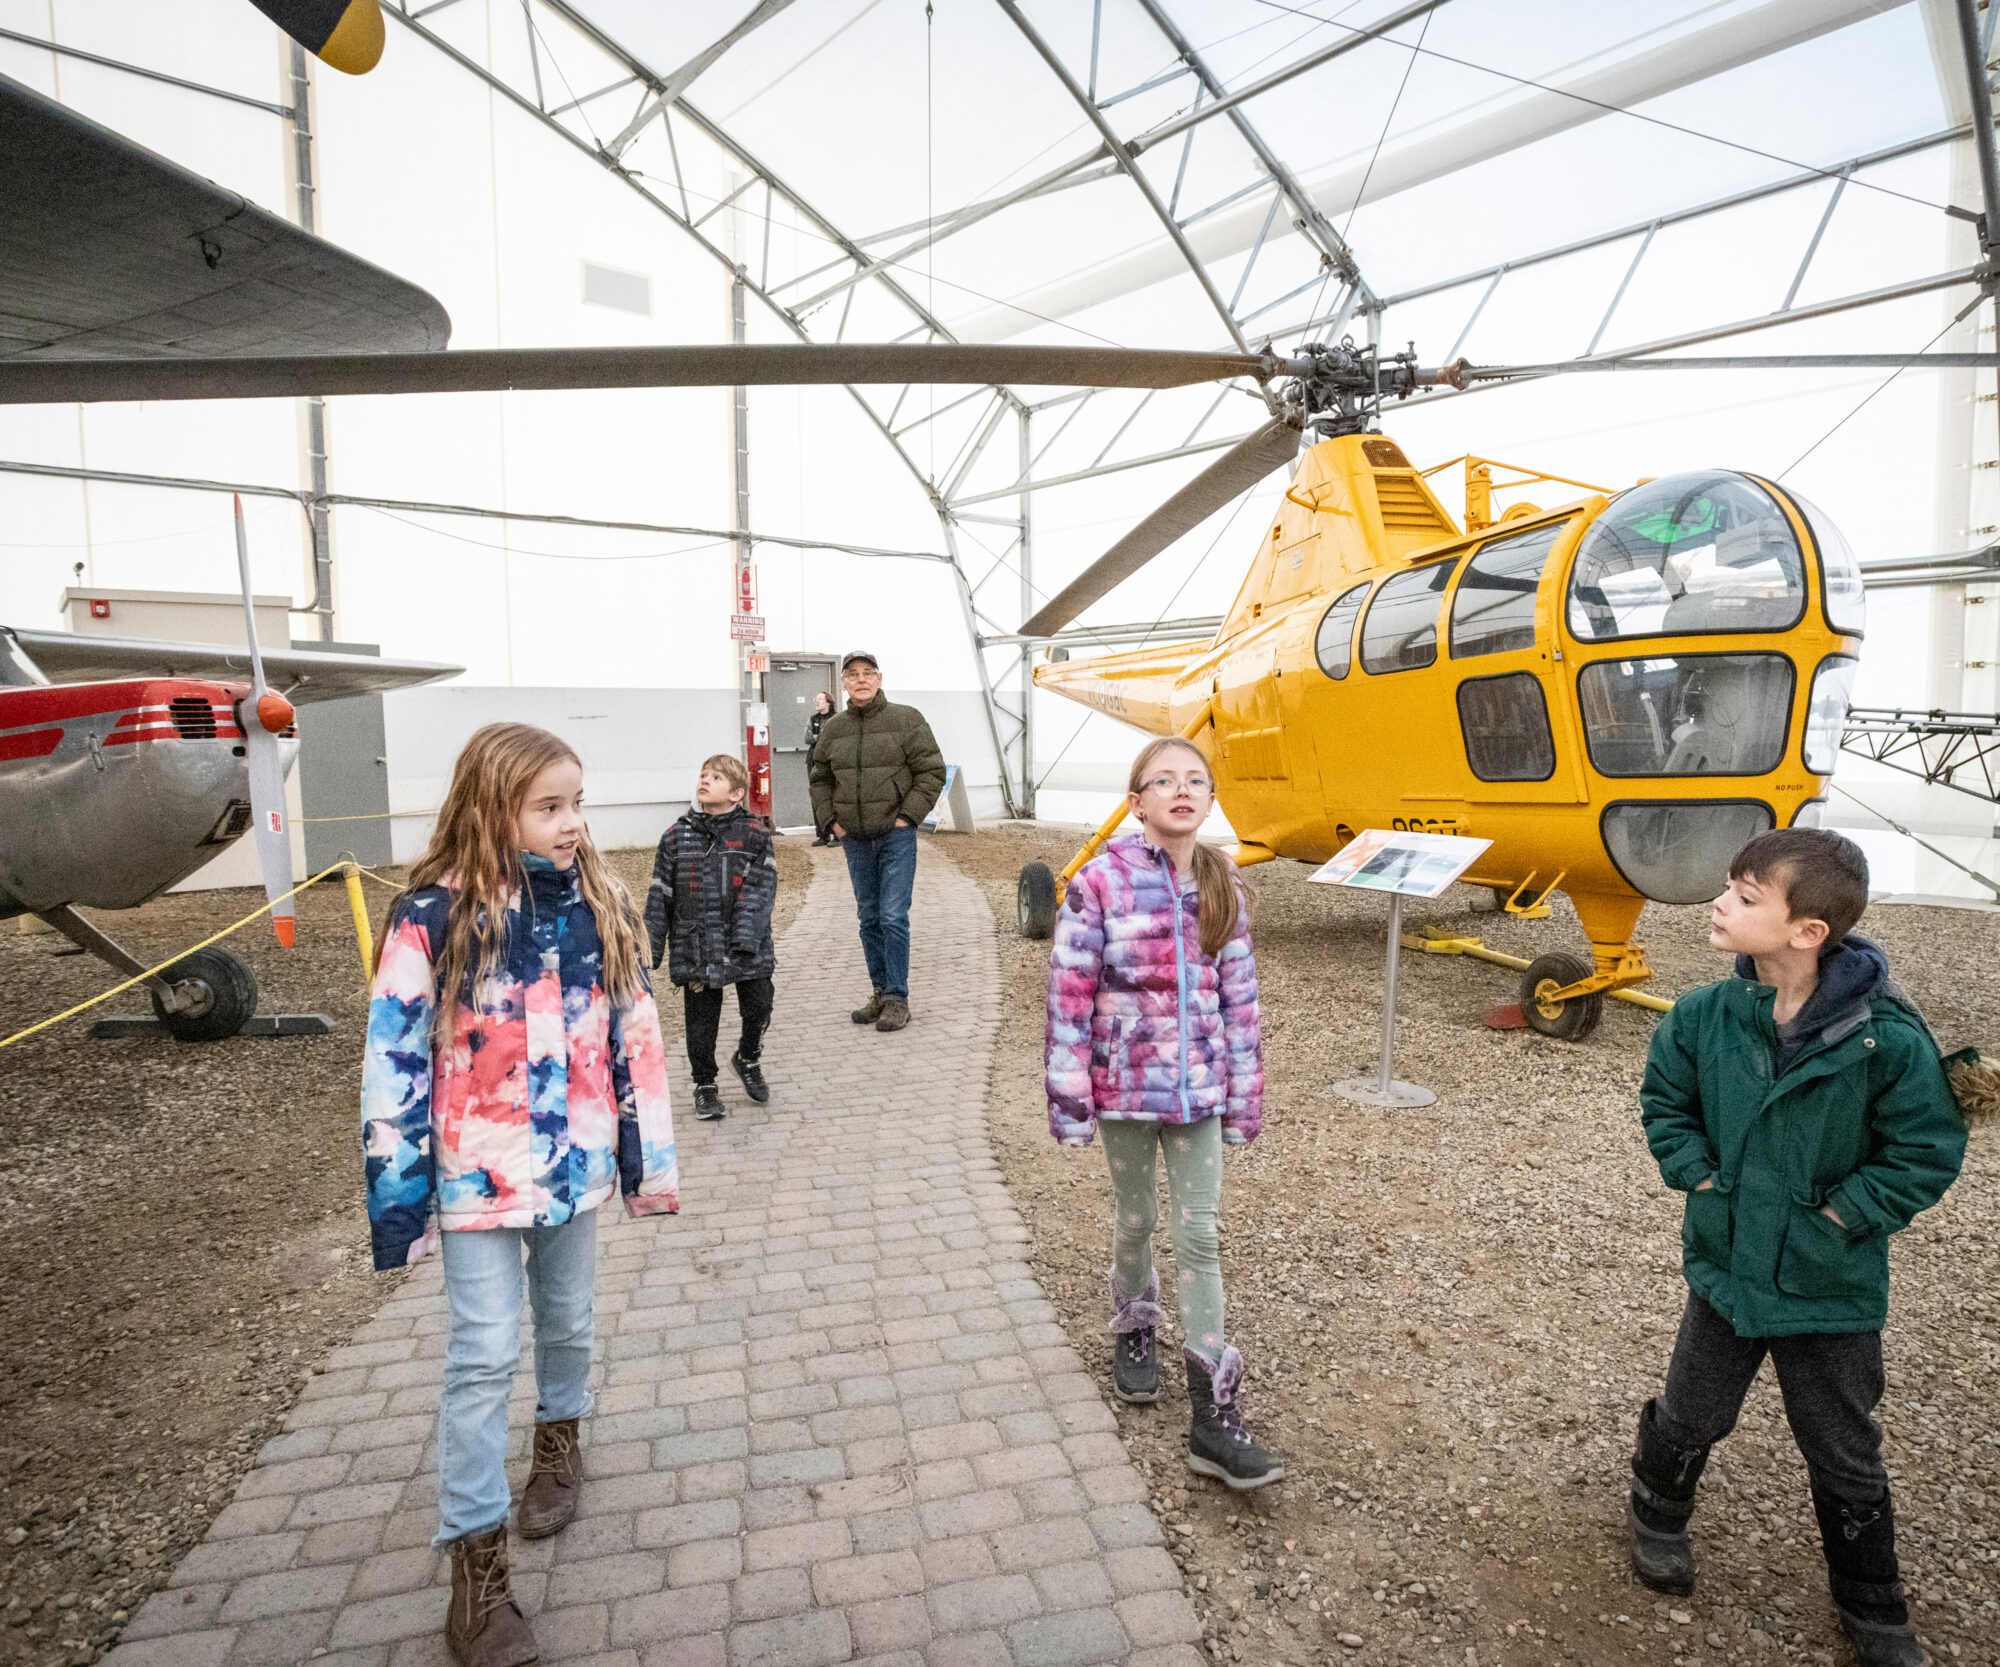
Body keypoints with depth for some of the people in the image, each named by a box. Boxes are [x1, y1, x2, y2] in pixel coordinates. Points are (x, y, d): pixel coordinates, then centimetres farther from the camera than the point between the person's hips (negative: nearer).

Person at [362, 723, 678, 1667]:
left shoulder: (596, 904, -4)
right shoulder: (433, 917, -16)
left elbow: (633, 1035, 2)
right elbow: (394, 1060, -12)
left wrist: (649, 1157, 4)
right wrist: (400, 1196, -11)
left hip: (574, 1165, 4)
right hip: (478, 1177, -4)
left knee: (567, 1323, 21)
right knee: (484, 1358, 1)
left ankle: (559, 1441, 49)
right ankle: (476, 1568, 16)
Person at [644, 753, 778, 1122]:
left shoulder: (754, 834, -3)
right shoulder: (677, 837, 3)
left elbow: (760, 889, -9)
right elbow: (660, 896, 6)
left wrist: (746, 939, -20)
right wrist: (650, 949, 4)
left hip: (749, 951, -1)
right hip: (695, 949, 1)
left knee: (758, 1009, 3)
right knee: (701, 1021, 8)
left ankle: (748, 1058, 34)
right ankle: (704, 1085, 27)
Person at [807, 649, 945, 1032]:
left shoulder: (906, 719, -3)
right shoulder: (833, 728, 8)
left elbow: (932, 771, -2)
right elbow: (819, 777, 19)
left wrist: (907, 815, -9)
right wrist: (830, 820, 7)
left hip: (896, 834, -4)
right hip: (855, 838, 5)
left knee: (893, 917, -8)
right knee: (869, 918, 11)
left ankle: (898, 999, 0)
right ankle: (881, 992, 21)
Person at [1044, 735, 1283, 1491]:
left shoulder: (1222, 887, -2)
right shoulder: (1101, 882, -14)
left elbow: (1239, 995, 4)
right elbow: (1069, 992, -12)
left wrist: (1245, 1093, 6)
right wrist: (1069, 1097, -11)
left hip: (1199, 1088, 2)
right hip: (1126, 1085, -2)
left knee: (1199, 1238, 6)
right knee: (1134, 1222, 17)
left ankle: (1213, 1414, 13)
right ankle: (1133, 1333, 45)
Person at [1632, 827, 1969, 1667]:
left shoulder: (1886, 1038, -22)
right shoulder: (1704, 1016, -14)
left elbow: (1929, 1148, -10)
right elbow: (1663, 1100, 4)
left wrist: (1843, 1213, -14)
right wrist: (1698, 1176, -6)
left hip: (1832, 1285, -2)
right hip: (1725, 1265, 2)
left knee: (1846, 1455, 19)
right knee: (1690, 1416, 20)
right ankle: (1656, 1517, 49)